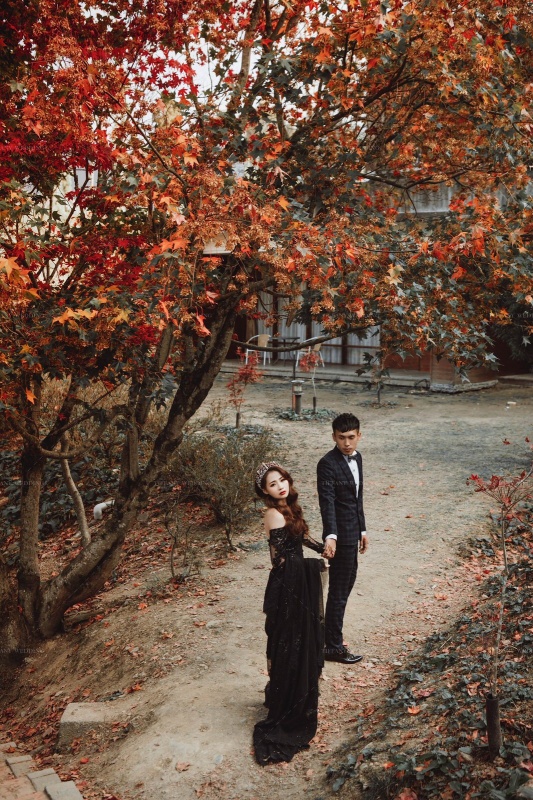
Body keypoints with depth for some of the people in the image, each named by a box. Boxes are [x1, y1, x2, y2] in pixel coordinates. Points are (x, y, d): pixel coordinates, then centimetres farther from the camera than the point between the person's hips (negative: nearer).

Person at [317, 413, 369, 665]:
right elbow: (327, 503, -29)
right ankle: (333, 647, 11)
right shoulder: (328, 464, -21)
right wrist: (330, 536, -41)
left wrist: (362, 530, 18)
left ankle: (330, 632, 38)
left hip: (353, 533, 9)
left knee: (347, 582, 21)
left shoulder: (356, 457, 6)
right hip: (340, 536, -9)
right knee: (339, 590, 0)